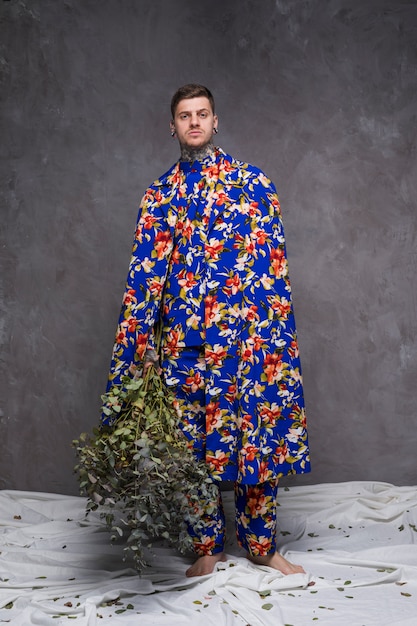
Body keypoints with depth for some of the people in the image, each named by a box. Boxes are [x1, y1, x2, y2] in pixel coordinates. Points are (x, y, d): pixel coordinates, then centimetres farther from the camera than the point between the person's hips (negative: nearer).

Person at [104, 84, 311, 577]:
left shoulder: (251, 180, 7)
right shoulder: (159, 193, 10)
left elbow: (273, 263, 2)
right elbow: (144, 274, 6)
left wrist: (277, 331, -5)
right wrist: (135, 348, 0)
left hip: (247, 331, -1)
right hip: (184, 338, 1)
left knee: (257, 433, 3)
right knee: (192, 442, 6)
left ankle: (261, 544, 22)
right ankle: (207, 547, 23)